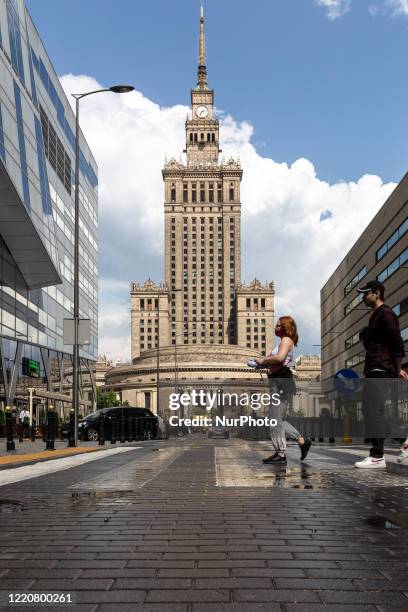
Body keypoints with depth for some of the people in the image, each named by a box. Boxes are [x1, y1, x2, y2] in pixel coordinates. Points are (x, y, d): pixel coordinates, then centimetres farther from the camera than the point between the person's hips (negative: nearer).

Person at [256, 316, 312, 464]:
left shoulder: (287, 340, -10)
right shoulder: (284, 341, 21)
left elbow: (280, 358, -27)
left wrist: (264, 360, -15)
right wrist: (264, 363, 6)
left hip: (282, 382, -10)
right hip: (276, 382, 10)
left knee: (276, 419, -4)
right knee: (277, 419, 15)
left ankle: (280, 454, 3)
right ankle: (302, 441, 21)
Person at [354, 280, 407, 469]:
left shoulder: (386, 314, -10)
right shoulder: (375, 316, 21)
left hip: (381, 371, -10)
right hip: (373, 370, 10)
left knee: (374, 411, -12)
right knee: (370, 410, 12)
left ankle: (377, 457, -10)